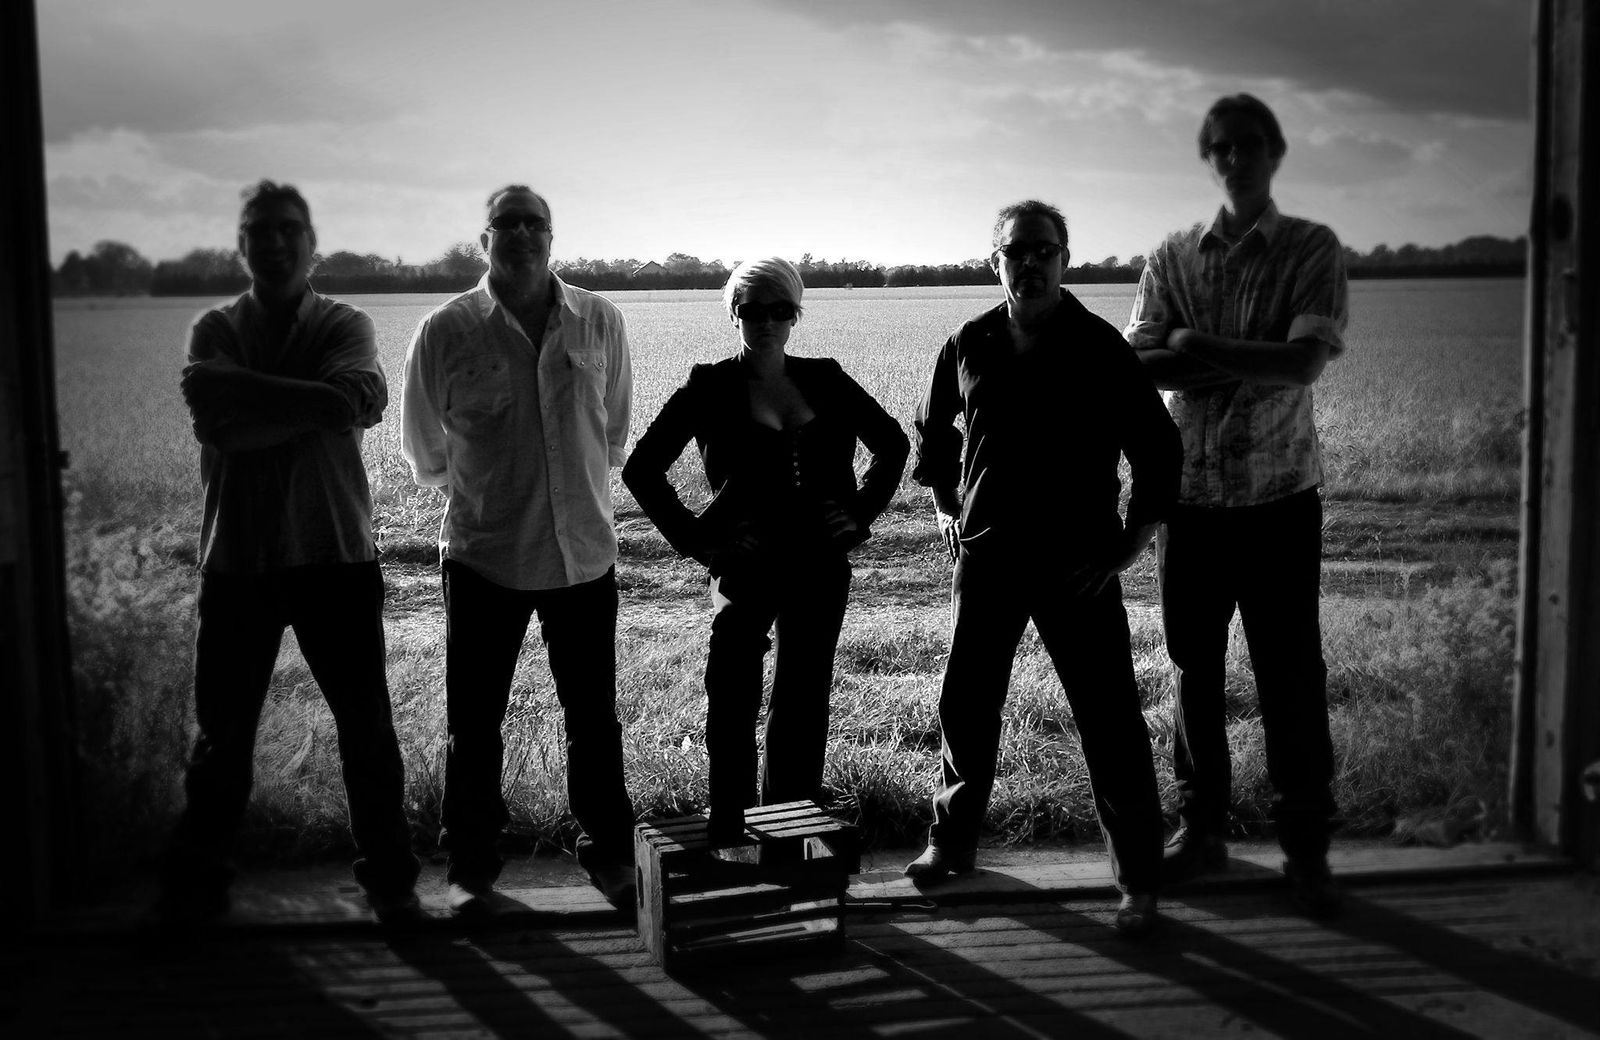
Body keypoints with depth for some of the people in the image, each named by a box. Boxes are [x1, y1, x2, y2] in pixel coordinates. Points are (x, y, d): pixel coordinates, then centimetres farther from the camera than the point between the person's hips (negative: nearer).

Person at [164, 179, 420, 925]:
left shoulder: (345, 326, 3)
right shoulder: (216, 329, 6)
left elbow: (358, 398, -19)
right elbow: (212, 417, -14)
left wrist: (249, 402, -18)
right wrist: (313, 402, -17)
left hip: (334, 553, -1)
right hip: (237, 558, 1)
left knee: (365, 724, 4)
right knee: (223, 727, 7)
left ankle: (390, 878, 18)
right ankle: (195, 883, 22)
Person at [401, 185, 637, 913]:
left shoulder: (600, 322, -2)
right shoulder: (446, 332, -7)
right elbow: (424, 449, 8)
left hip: (583, 550, 2)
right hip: (482, 553, -1)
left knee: (594, 718, 11)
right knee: (473, 724, 7)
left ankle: (609, 854, 27)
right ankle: (470, 867, 23)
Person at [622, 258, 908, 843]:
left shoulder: (824, 379, 8)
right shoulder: (711, 387, 0)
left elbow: (892, 444, 18)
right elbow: (642, 469, 1)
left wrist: (861, 513, 7)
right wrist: (693, 540, -4)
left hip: (821, 565, 3)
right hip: (746, 564, -3)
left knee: (803, 698, 9)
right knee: (733, 695, -20)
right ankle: (729, 835, -14)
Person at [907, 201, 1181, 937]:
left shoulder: (1100, 348, -6)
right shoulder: (969, 345, 4)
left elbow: (1157, 451, -4)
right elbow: (930, 430, 22)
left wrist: (1128, 547, -8)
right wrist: (945, 507, 15)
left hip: (1076, 565, -3)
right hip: (985, 557, 4)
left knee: (1110, 723, -2)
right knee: (965, 707, 13)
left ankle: (1139, 881, 8)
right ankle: (952, 842, 32)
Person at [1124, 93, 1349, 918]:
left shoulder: (1312, 250, 0)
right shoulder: (1174, 257, 6)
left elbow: (1306, 361, -14)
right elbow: (1137, 365, -6)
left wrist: (1202, 350, -13)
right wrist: (1255, 365, -16)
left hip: (1279, 492, -2)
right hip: (1192, 492, 3)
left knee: (1291, 676, 1)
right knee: (1195, 669, 10)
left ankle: (1306, 848, 13)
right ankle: (1200, 828, 24)